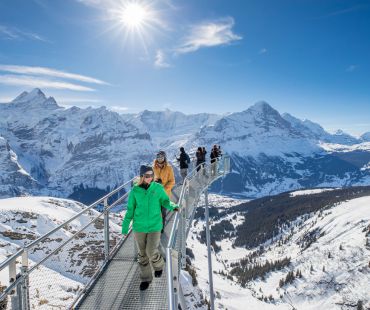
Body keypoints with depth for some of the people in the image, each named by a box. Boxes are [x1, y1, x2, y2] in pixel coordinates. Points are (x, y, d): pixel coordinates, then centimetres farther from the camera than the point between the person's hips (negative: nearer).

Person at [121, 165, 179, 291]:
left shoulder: (158, 188, -9)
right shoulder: (135, 191, -9)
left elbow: (165, 201, 1)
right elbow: (130, 210, -1)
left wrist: (172, 207, -19)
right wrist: (125, 226, 0)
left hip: (154, 226, -1)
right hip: (139, 227, 1)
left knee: (151, 252, -3)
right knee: (142, 254, 12)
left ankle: (158, 265, 33)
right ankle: (146, 278, 33)